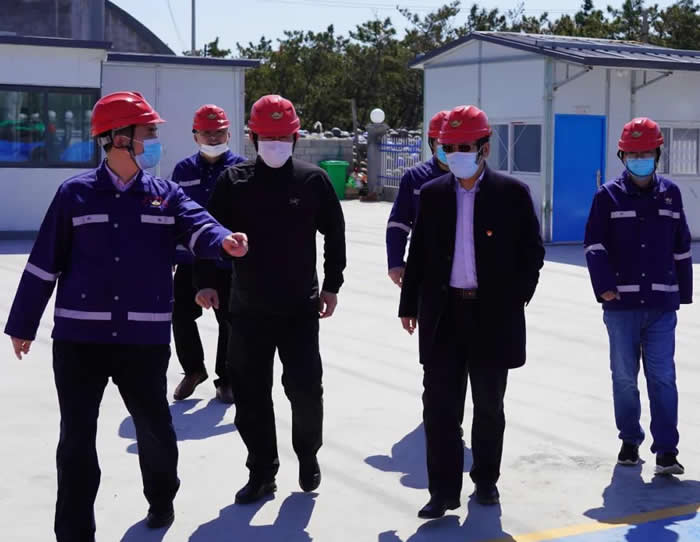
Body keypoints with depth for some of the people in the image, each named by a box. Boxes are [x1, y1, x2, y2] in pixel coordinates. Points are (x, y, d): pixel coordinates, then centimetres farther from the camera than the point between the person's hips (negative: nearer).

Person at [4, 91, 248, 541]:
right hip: (80, 336, -2)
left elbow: (197, 226, -14)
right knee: (77, 437, 4)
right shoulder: (75, 193, -1)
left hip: (145, 337, 2)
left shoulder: (166, 195, 5)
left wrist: (223, 240, -38)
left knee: (155, 426, 15)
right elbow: (45, 263, 2)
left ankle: (162, 498, 42)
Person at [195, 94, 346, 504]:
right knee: (251, 393, 6)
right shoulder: (233, 181, 0)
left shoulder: (313, 180, -1)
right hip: (248, 308, 1)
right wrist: (206, 282, -4)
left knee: (305, 387, -1)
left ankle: (308, 455, 26)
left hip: (300, 307, -1)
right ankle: (262, 472, 19)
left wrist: (332, 285, 4)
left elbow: (335, 234, 6)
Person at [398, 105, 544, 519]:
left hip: (494, 316, -2)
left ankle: (486, 481, 27)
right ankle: (444, 490, 8)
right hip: (443, 315, 2)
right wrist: (410, 305, 8)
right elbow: (419, 252, 9)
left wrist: (517, 298, -4)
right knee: (440, 406, 1)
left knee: (489, 406, 11)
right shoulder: (433, 194, 6)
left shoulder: (512, 193, -3)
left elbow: (532, 251, 2)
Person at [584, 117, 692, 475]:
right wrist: (604, 286, -13)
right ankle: (630, 440, 23)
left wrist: (683, 292, 14)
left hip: (662, 304, 1)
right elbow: (594, 245, -1)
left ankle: (666, 450, -2)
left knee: (662, 377, -3)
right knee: (624, 376, 9)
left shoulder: (670, 193, 8)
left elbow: (681, 247, 14)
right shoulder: (609, 196, 1)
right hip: (621, 303, 0)